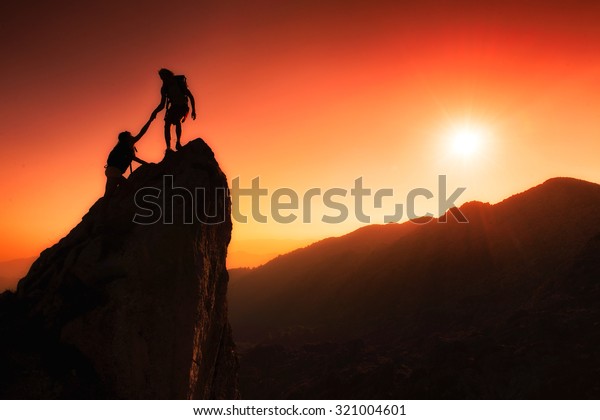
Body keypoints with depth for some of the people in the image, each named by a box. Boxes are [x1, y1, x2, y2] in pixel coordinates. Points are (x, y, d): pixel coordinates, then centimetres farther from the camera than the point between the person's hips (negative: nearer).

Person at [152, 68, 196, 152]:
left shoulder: (179, 83, -12)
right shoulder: (164, 88, -1)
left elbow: (191, 96, -9)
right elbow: (162, 105, 3)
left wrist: (193, 110, -17)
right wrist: (155, 112, -15)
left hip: (183, 107, -3)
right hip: (173, 107, 3)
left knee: (177, 120, -30)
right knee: (167, 125, -15)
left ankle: (178, 142, -21)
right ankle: (168, 147, -14)